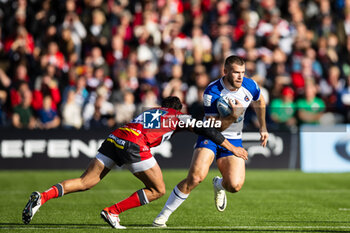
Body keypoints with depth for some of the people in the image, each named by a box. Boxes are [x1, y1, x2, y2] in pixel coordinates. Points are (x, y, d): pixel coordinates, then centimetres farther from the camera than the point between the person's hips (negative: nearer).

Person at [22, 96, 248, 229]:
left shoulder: (150, 111, 35)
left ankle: (43, 196, -14)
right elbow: (207, 130, 18)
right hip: (134, 145, -6)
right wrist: (232, 148, 26)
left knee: (85, 182, 6)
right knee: (158, 190, 9)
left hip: (114, 138, 6)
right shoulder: (178, 116, 21)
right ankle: (113, 212, 3)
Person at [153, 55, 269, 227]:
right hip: (210, 136, -3)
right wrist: (233, 116, -37)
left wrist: (263, 127, 17)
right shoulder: (212, 92, -22)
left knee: (235, 185, -15)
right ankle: (163, 215, -12)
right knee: (196, 176, -25)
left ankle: (219, 185, 26)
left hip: (233, 139, 3)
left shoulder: (249, 85, -10)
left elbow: (259, 101, 15)